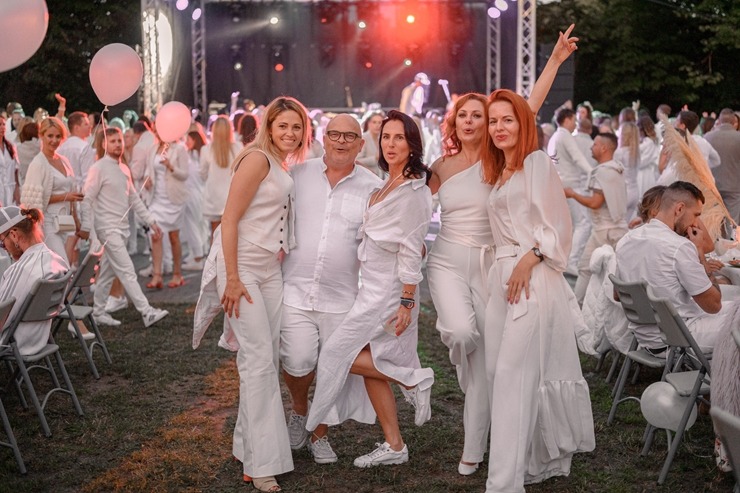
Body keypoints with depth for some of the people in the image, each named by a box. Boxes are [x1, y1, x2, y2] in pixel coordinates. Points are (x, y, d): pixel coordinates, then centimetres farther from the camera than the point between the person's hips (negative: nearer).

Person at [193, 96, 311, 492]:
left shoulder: (283, 166, 12)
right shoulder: (257, 159, -13)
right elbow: (229, 219, -17)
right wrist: (233, 279, -20)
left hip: (271, 270, 8)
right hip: (241, 267, -8)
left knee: (268, 358, 10)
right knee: (259, 359, -10)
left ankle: (249, 444, 24)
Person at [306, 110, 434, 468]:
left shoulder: (413, 190, -15)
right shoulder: (387, 185, 12)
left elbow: (411, 250, -18)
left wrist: (407, 302, -19)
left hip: (388, 291, -9)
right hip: (372, 287, 9)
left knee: (339, 355, -6)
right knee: (369, 362, 11)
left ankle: (412, 379, 1)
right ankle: (393, 446, 18)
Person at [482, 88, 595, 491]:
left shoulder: (536, 162, -2)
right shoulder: (499, 173, 21)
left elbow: (557, 224, -9)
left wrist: (528, 260, -16)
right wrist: (505, 269, 9)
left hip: (532, 276, -8)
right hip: (501, 277, 8)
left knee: (513, 375, -12)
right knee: (498, 371, 6)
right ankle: (540, 460, 19)